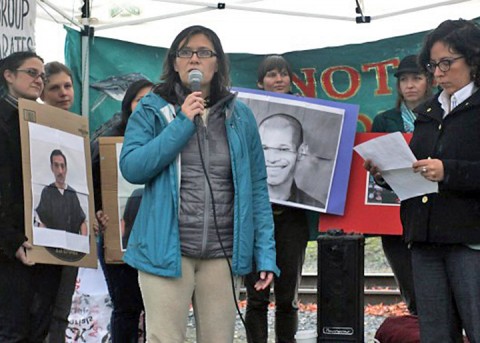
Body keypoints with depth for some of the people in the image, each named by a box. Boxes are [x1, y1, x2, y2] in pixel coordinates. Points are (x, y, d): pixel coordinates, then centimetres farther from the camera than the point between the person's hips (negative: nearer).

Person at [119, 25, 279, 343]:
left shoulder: (239, 116, 9)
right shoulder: (152, 110, 5)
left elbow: (257, 188, 9)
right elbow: (132, 168, -9)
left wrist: (265, 253, 2)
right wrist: (182, 124, -12)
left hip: (223, 255, 2)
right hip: (167, 251, -2)